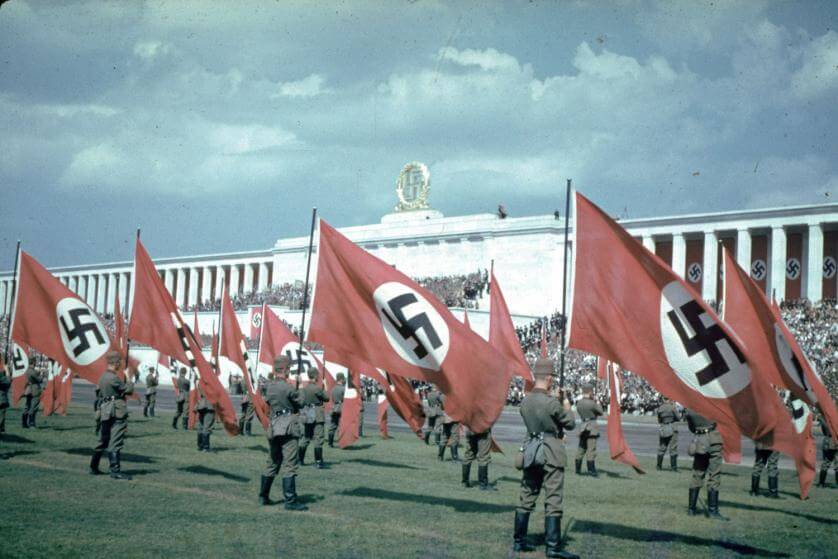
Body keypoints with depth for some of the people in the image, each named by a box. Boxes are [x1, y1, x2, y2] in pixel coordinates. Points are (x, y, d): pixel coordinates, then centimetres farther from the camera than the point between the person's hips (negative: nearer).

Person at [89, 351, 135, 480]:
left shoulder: (103, 377, 12)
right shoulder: (113, 378, -18)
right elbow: (128, 390, -11)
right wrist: (129, 379, 5)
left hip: (105, 412, 9)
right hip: (117, 413, -9)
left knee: (104, 440, 17)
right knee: (115, 442, -7)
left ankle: (94, 467, 23)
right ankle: (115, 470, -7)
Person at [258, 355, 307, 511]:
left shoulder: (269, 387, 8)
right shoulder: (288, 388, -14)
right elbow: (301, 402, -3)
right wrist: (297, 392, 18)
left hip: (273, 429, 7)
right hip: (288, 430, -7)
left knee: (272, 463, 19)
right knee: (289, 466, -7)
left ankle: (263, 496, 26)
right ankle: (290, 501, -8)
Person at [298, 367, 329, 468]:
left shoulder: (305, 388, 4)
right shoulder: (317, 388, -15)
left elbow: (302, 402, 10)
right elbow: (327, 398, -5)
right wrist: (324, 390, 10)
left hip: (306, 415, 6)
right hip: (317, 416, -6)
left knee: (305, 437, 16)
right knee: (318, 438, -2)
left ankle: (300, 459, 21)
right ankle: (318, 462, -3)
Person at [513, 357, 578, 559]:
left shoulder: (525, 401, 3)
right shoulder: (552, 402, -17)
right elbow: (570, 424, -5)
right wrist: (567, 407, 13)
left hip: (531, 450, 6)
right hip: (552, 453, -6)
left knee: (526, 498, 13)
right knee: (553, 500, -2)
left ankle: (519, 541, 18)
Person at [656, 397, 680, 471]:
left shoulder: (659, 408, 6)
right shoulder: (672, 407, -9)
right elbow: (678, 417, -2)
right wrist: (681, 414, 16)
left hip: (662, 429, 4)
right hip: (671, 429, -4)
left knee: (661, 449, 14)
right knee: (673, 449, 0)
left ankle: (659, 466, 16)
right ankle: (673, 467, -2)